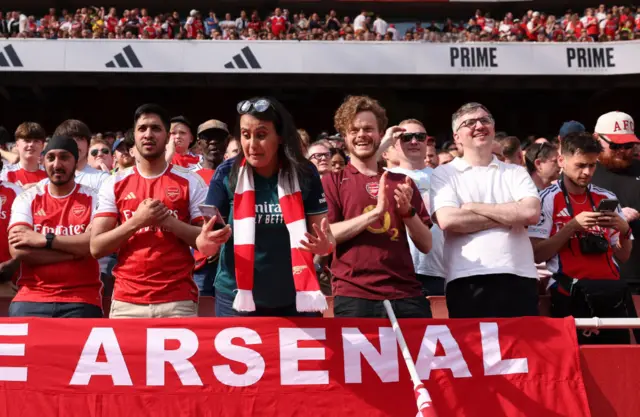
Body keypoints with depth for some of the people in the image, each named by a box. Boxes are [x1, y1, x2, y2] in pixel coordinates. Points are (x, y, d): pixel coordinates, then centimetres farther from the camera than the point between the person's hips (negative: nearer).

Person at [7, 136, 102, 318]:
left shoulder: (93, 199, 4)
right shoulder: (27, 199, 7)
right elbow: (18, 250, -7)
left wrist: (44, 239, -13)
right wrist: (76, 250, -10)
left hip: (82, 300, -1)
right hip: (31, 298, 1)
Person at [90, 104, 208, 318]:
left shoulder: (190, 182, 3)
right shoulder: (114, 184, 6)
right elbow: (96, 247, 1)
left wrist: (169, 221, -13)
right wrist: (137, 221, -12)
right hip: (127, 302, 1)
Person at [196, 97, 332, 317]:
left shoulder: (304, 174, -4)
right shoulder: (226, 174, -7)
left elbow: (324, 236, 0)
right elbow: (206, 243, -6)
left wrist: (324, 245, -22)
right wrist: (206, 242, -27)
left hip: (293, 300, 1)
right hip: (236, 299, -1)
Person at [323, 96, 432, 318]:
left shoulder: (402, 182, 15)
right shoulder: (333, 181, 7)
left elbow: (426, 245, 12)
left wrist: (407, 210, -6)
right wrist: (376, 212, -14)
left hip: (406, 295, 3)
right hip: (354, 296, -2)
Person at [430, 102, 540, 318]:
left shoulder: (516, 172, 15)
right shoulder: (444, 174, 7)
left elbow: (531, 213, -3)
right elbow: (448, 220, -10)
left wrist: (474, 207, -5)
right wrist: (510, 216, -4)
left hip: (519, 277, 2)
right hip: (468, 280, -2)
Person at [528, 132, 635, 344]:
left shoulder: (607, 198, 11)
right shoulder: (548, 199, -2)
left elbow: (622, 258, 14)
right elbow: (536, 255, -9)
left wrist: (624, 231, -5)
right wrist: (573, 226, -16)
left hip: (611, 294, 4)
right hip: (571, 298, -4)